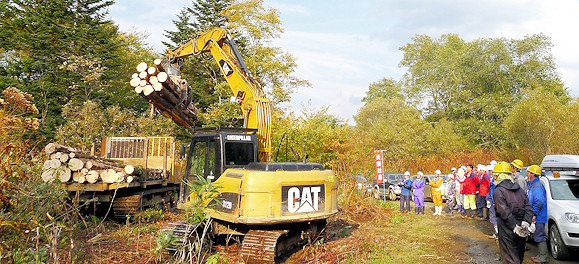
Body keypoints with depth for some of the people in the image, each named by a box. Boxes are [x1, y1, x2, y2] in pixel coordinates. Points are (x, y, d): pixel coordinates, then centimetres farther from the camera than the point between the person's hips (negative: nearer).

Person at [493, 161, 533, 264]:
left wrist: (515, 227, -17)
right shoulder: (519, 189, 11)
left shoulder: (498, 191, -10)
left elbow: (505, 213, -20)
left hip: (507, 231, -7)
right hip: (522, 232, 7)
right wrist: (526, 222, -7)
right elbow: (528, 208, 3)